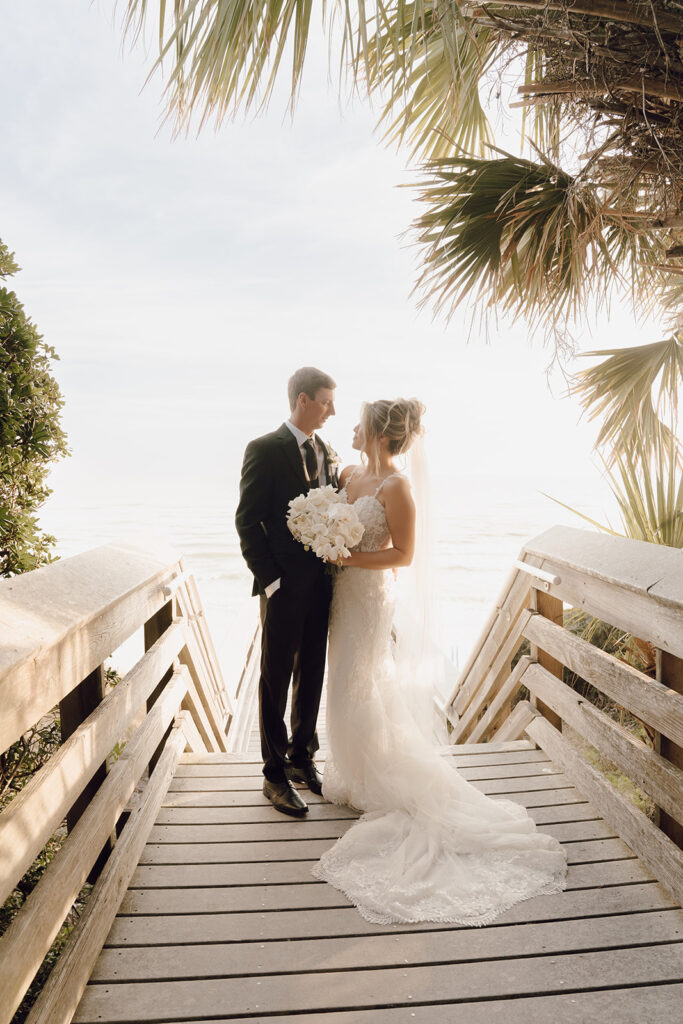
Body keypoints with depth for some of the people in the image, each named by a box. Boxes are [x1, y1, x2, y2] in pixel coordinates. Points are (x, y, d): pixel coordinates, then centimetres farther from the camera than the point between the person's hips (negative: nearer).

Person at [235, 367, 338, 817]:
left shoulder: (325, 452, 10)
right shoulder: (265, 449, -9)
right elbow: (247, 520, -11)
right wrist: (270, 579, -14)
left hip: (322, 584, 6)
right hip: (285, 587, -6)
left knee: (312, 676, 17)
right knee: (276, 681, 8)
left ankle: (302, 757, 36)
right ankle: (275, 774, 23)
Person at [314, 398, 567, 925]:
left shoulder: (396, 487, -18)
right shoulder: (350, 476, 3)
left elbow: (404, 554, -16)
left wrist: (347, 556, -19)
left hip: (370, 595, -8)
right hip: (344, 590, 8)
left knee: (361, 691, 2)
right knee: (350, 686, 18)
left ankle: (381, 786, 23)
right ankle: (355, 773, 37)